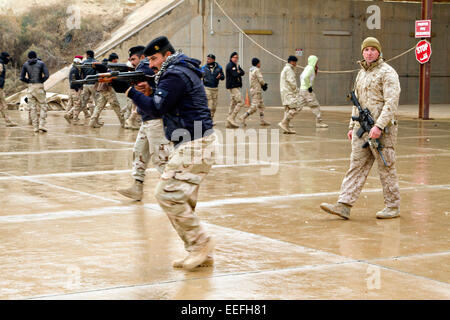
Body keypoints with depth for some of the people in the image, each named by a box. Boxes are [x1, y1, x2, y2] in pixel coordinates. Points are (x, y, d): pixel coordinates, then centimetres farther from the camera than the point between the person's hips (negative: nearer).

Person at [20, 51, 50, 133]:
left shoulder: (25, 65, 5)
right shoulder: (41, 63, 1)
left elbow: (22, 78, 0)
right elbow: (47, 75, -10)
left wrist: (29, 81, 11)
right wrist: (41, 81, 3)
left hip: (30, 87, 2)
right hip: (39, 87, -2)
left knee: (32, 107, 6)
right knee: (43, 106, 6)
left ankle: (35, 127, 3)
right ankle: (41, 124, -7)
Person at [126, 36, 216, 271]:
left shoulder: (175, 75, -13)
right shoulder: (183, 71, 20)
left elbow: (157, 109, -16)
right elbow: (167, 105, 22)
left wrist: (131, 92, -6)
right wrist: (150, 91, 7)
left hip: (194, 145, -11)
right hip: (192, 145, 11)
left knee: (168, 194, -14)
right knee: (181, 200, 10)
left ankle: (200, 242, -8)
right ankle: (201, 255, 12)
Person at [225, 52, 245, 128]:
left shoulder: (237, 65, 20)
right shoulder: (230, 65, -8)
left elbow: (243, 73, 8)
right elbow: (235, 74, -18)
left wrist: (239, 72, -11)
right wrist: (238, 72, 0)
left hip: (237, 86, 10)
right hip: (233, 86, -10)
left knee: (233, 104, 8)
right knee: (240, 102, -16)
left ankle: (229, 123, 9)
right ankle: (231, 118, -14)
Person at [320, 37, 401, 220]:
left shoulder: (387, 73, -8)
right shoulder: (361, 73, 18)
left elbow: (391, 103, -17)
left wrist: (379, 126, -25)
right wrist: (352, 126, 19)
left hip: (381, 129, -7)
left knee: (386, 169, 1)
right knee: (356, 167, 1)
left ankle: (393, 207, 12)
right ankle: (344, 206, -3)